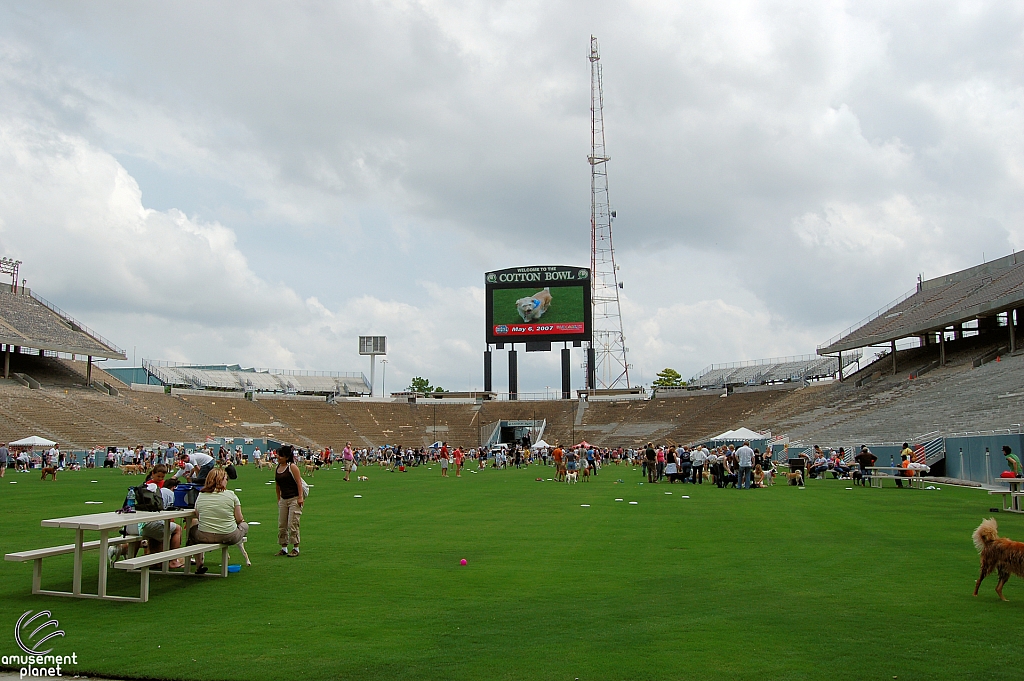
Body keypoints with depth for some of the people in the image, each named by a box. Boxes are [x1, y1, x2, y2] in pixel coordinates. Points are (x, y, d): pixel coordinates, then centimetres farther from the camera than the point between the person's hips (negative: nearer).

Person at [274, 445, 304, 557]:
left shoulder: (292, 467, -10)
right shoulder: (277, 469, 9)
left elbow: (299, 483, -13)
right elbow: (277, 485, 17)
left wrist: (300, 497, -17)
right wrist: (278, 499, 17)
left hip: (295, 498, -7)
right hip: (283, 499, 7)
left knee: (292, 524, -7)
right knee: (281, 525, 7)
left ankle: (295, 548, 2)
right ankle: (284, 548, 17)